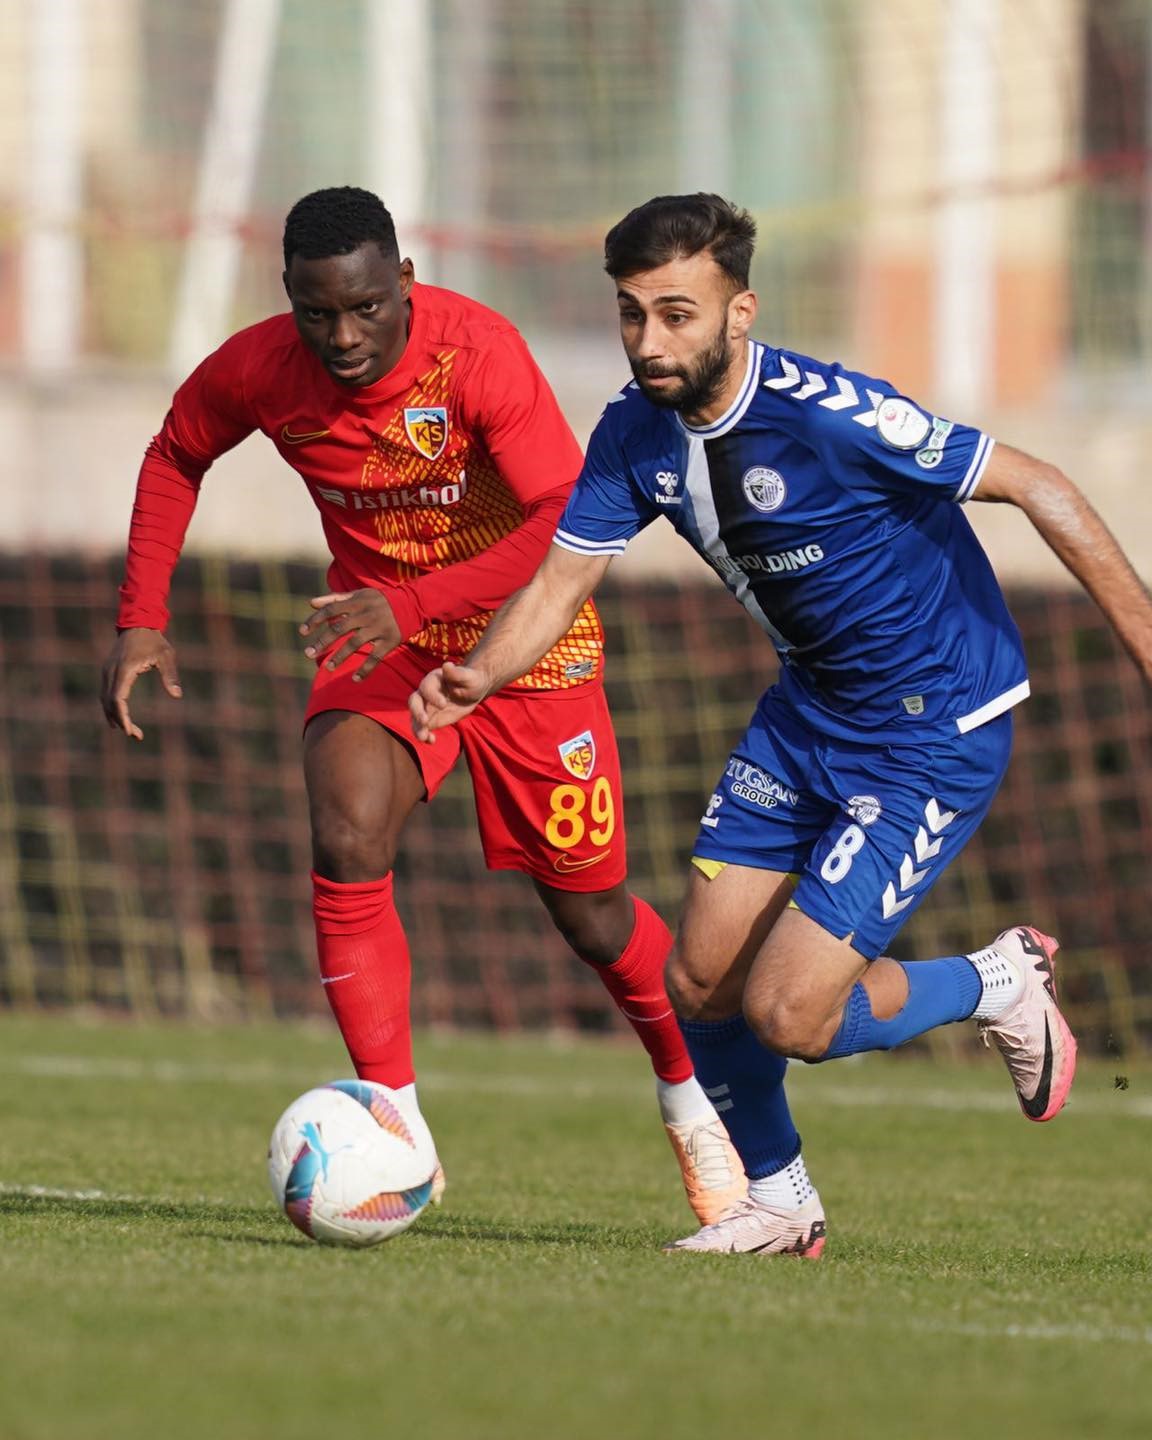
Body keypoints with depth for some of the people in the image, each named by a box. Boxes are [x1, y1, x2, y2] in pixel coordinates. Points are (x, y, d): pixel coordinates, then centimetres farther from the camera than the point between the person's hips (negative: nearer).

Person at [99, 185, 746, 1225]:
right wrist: (143, 618, -2)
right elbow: (177, 454, 7)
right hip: (379, 638, 2)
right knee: (347, 839, -26)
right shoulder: (259, 371, -15)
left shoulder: (478, 352, -28)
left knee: (592, 917, 5)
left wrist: (414, 604, -43)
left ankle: (690, 1096, 35)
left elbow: (571, 522, -33)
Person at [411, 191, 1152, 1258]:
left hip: (938, 730, -7)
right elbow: (564, 579, -4)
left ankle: (999, 986, 14)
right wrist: (476, 677, -26)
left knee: (785, 1014, -13)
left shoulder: (829, 415, -29)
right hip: (809, 709, 7)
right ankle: (779, 1200, 32)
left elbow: (1037, 489, -22)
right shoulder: (638, 430, -8)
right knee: (700, 983, 6)